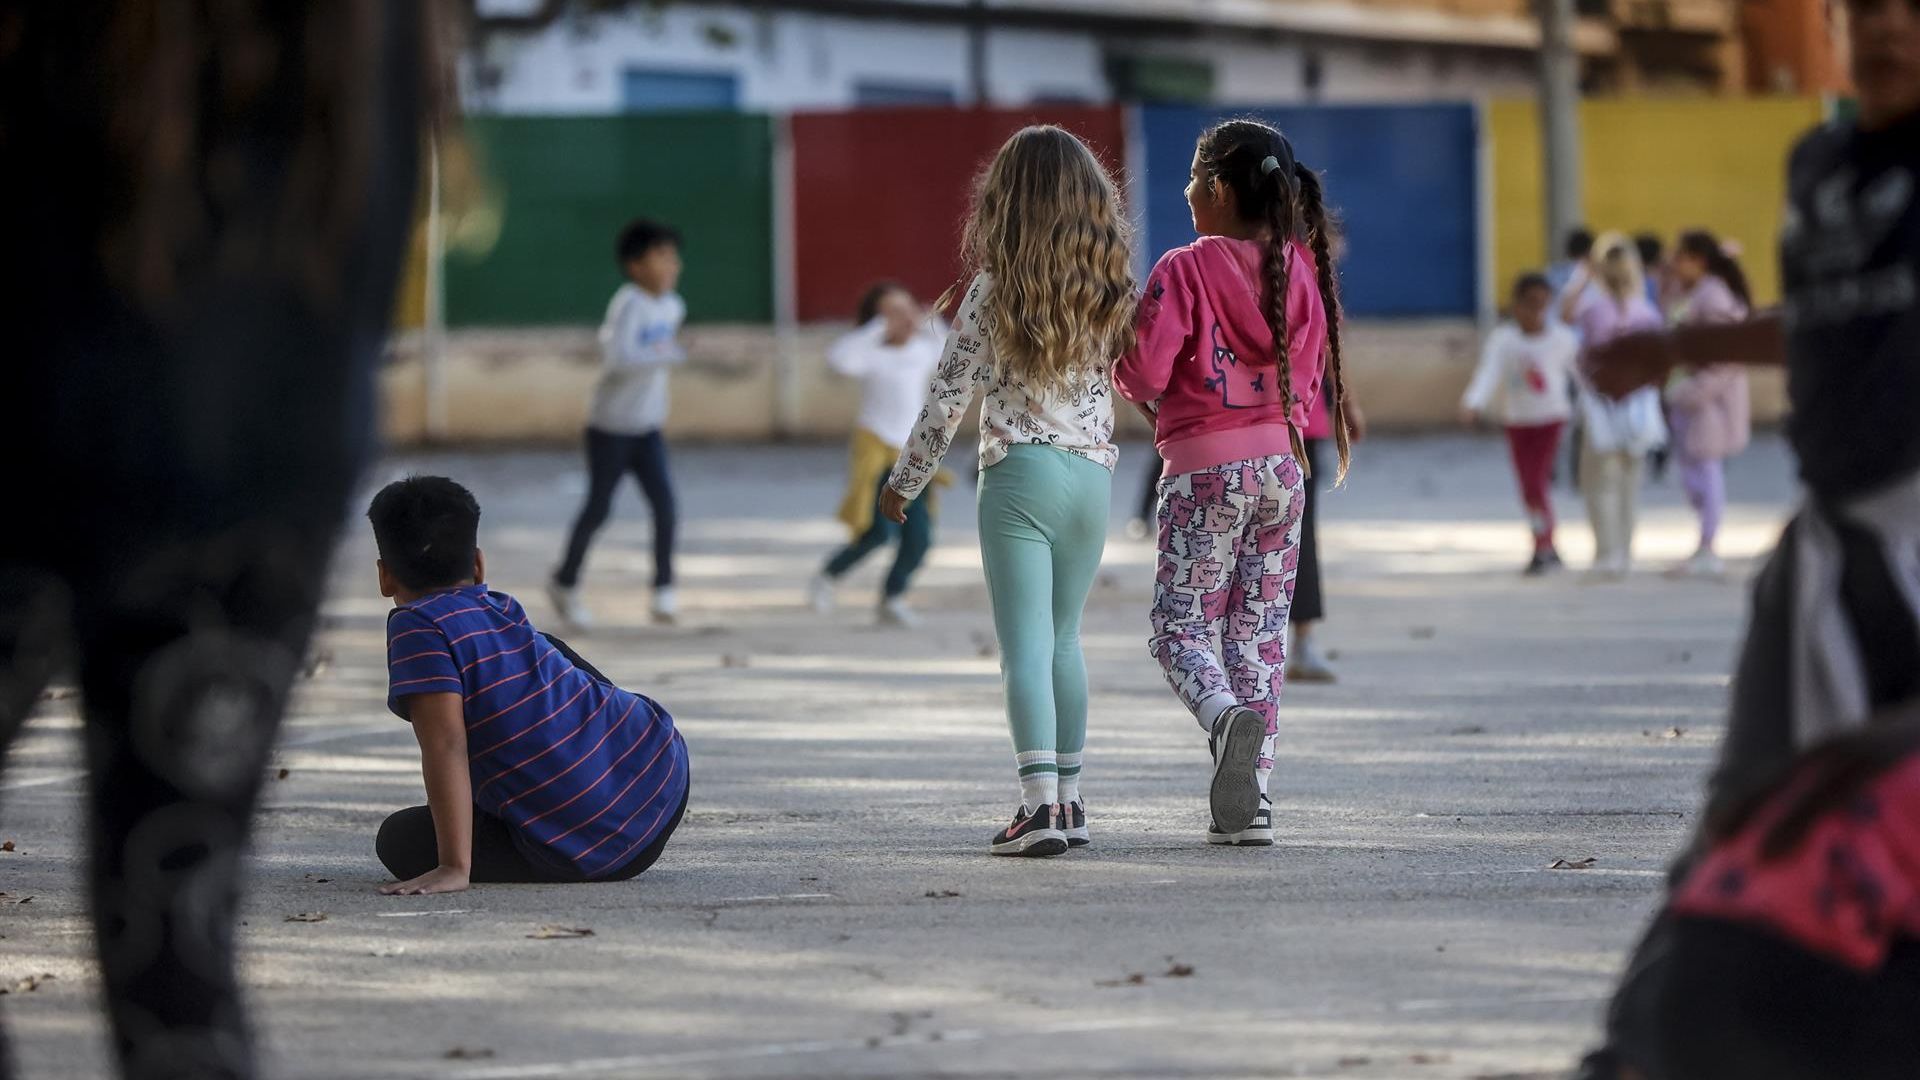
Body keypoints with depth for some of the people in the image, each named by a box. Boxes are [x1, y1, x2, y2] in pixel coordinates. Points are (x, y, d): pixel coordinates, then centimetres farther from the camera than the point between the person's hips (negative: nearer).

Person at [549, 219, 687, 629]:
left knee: (665, 504, -10)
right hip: (611, 427, -6)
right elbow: (619, 356, -34)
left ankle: (664, 589, -2)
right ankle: (565, 583, 24)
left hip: (648, 428, 6)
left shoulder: (673, 306, 3)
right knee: (598, 509, 5)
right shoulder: (629, 304, -21)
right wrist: (671, 354, -36)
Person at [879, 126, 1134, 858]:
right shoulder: (1108, 288, 3)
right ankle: (1068, 798, 19)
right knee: (1064, 640, 17)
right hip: (1094, 473, 4)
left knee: (1025, 646, -7)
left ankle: (1040, 803, -18)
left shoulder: (995, 288, -6)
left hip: (1020, 471, -4)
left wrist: (904, 482, 7)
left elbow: (949, 395, -3)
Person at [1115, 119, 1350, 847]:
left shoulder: (1185, 271, -10)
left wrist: (1130, 381, 8)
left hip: (1204, 466, -5)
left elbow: (1145, 374, -15)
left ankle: (1226, 716, -31)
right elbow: (1315, 378, 12)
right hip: (1282, 463, 5)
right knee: (1259, 635, 9)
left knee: (1181, 629, 2)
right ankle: (1250, 805, 5)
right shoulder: (1302, 272, 6)